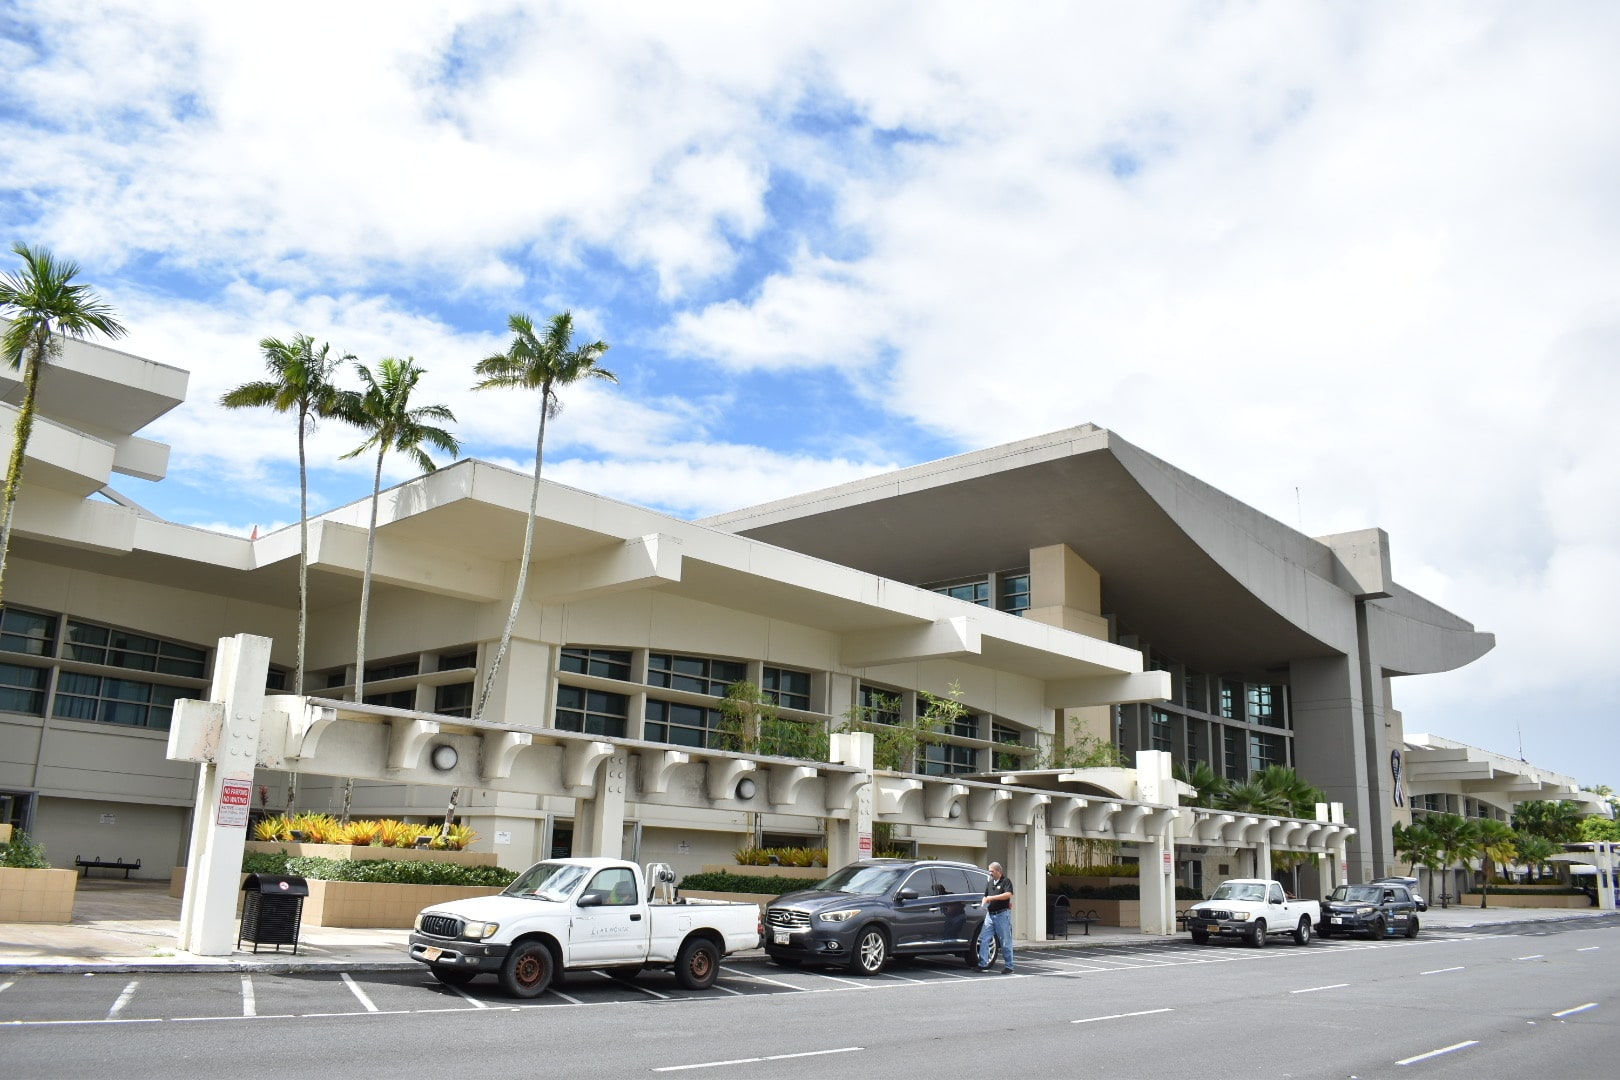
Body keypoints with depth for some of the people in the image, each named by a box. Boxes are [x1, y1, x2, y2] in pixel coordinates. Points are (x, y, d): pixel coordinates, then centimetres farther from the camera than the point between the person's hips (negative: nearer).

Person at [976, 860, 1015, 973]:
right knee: (983, 939, -2)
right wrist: (984, 905, 2)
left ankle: (1008, 967, 6)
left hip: (1002, 914, -6)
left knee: (1005, 942, -1)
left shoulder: (1006, 882, -4)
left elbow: (1008, 894, -19)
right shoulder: (989, 883, 17)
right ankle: (983, 964, 1)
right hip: (990, 914, 6)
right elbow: (985, 897, 23)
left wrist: (992, 897, -20)